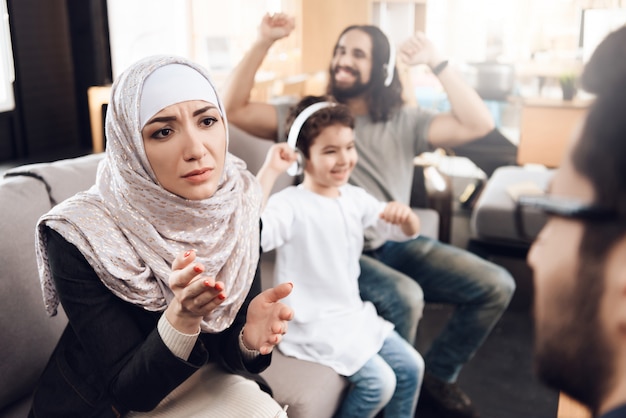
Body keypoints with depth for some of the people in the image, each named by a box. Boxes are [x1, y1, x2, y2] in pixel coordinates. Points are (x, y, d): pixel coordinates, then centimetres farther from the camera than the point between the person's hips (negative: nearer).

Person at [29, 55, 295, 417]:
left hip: (198, 378, 4)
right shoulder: (80, 236, -25)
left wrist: (251, 337, -32)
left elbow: (230, 354, -9)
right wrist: (181, 317, -38)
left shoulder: (239, 208, -15)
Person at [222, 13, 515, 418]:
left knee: (496, 285, -5)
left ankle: (436, 376, 15)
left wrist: (438, 62, -15)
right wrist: (264, 42, -15)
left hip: (396, 243, 5)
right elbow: (234, 109, -8)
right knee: (404, 297, -34)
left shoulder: (403, 121, 5)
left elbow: (479, 124, -7)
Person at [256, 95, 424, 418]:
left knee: (411, 367, 7)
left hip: (355, 313, 7)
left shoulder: (355, 198, 2)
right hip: (313, 324, -7)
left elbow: (405, 233, 8)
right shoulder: (290, 204, -20)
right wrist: (269, 172, -38)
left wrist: (405, 214, -16)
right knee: (379, 382, -15)